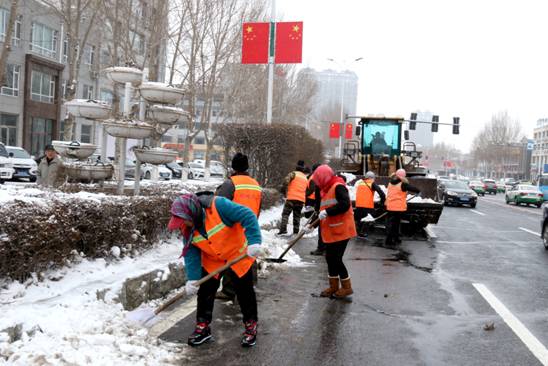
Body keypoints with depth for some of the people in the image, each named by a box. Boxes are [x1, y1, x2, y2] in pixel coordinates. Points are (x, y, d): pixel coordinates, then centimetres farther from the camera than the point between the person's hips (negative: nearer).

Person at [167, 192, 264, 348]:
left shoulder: (218, 205, -35)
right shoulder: (186, 228, -15)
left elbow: (248, 216, -36)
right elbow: (191, 253, -12)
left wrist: (254, 242, -44)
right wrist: (192, 279, -22)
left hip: (238, 253, -4)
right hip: (212, 259, 4)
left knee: (244, 290, 4)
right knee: (205, 290, 2)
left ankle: (251, 325, 21)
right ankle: (202, 326, 17)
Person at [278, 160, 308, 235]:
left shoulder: (293, 173, 2)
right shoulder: (305, 178, 21)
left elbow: (286, 180, -17)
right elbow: (307, 190, 23)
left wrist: (283, 189, -6)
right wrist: (306, 202, 29)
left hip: (292, 198, -5)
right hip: (301, 200, 5)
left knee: (285, 214, -2)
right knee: (297, 216, 13)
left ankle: (283, 230, -15)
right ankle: (296, 232, 10)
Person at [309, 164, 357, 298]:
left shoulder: (338, 187, -14)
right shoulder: (326, 190, 16)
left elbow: (345, 204, -27)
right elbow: (323, 211, 22)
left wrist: (327, 212, -29)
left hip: (341, 231, -10)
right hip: (330, 231, 10)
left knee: (336, 259, -6)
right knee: (330, 258, 12)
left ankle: (346, 287, 8)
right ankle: (334, 287, 24)